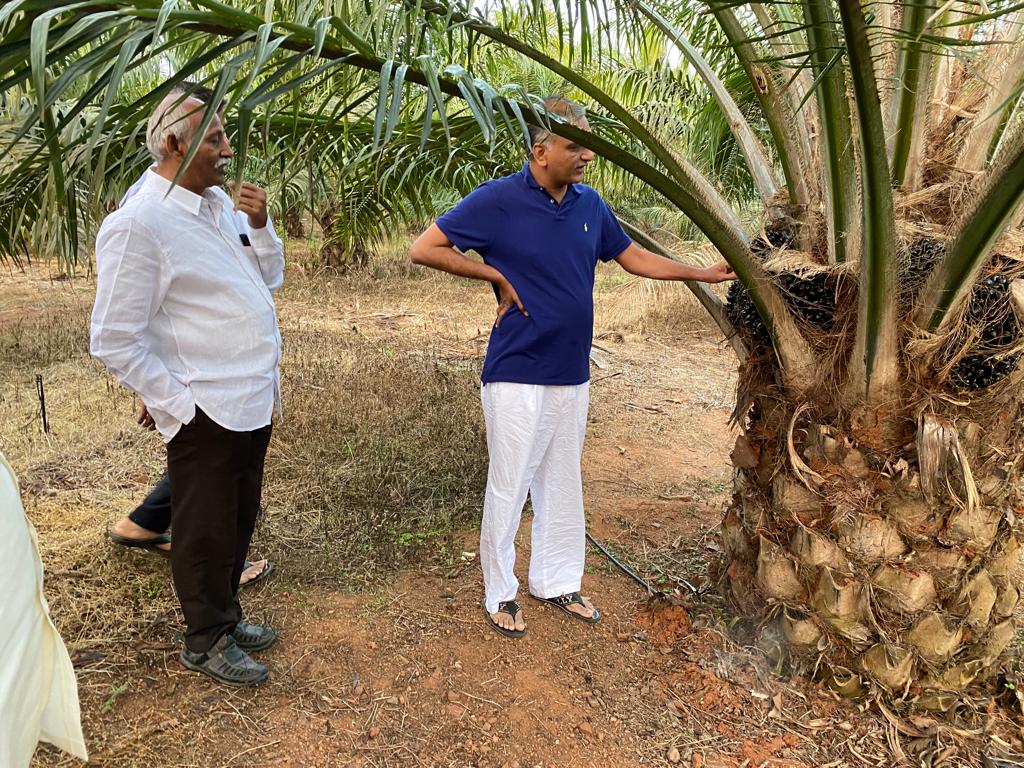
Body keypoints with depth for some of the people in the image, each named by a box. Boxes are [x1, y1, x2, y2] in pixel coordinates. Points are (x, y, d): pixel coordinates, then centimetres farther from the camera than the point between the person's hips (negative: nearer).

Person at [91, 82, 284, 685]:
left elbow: (270, 278, 15)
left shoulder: (221, 201, 7)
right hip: (206, 412, -8)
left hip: (255, 401, 8)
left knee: (239, 521, 21)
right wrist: (182, 404, -15)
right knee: (207, 532, 10)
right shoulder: (138, 224, -17)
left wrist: (259, 225, -3)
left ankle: (227, 614, 41)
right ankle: (207, 641, 31)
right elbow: (116, 343, -16)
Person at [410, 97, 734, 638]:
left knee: (562, 485, 17)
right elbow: (424, 249, -11)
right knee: (508, 488, 5)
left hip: (572, 373, 6)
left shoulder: (589, 204, 4)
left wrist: (702, 274, 13)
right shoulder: (498, 200, -12)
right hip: (517, 375, -5)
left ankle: (557, 582, 34)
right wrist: (496, 276, -12)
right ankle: (499, 594, 24)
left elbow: (633, 257, 16)